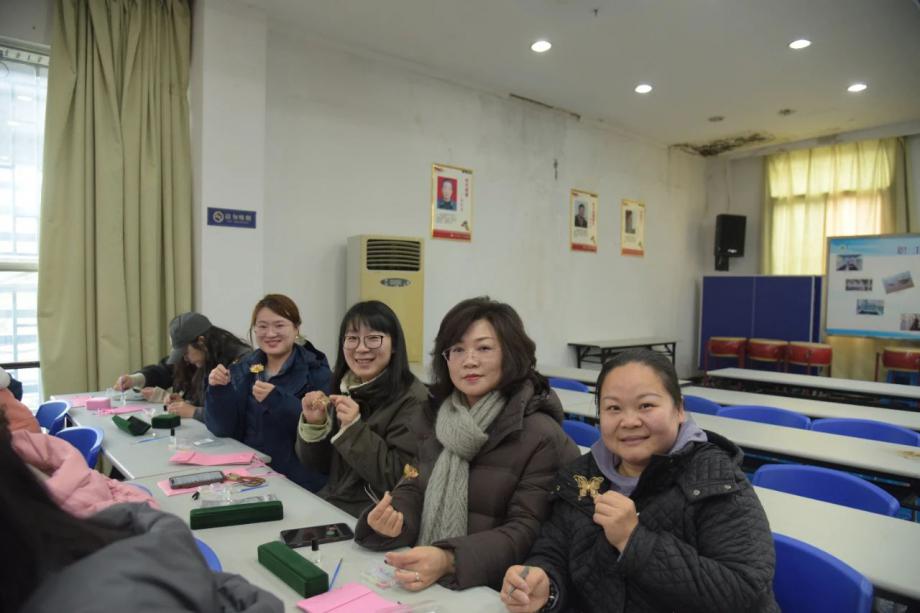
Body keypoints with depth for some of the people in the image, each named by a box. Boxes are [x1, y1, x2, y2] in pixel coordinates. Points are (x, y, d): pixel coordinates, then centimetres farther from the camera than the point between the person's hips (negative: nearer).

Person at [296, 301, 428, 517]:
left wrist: (354, 430, -26)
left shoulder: (412, 399, -15)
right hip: (328, 504, 6)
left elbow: (397, 480, -19)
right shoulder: (343, 388, 4)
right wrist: (314, 424, -11)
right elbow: (315, 463, 7)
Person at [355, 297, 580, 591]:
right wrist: (393, 519, -14)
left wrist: (450, 561, -27)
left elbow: (527, 531, -14)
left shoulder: (541, 435, -12)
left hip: (493, 588, -3)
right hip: (426, 578, 3)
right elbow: (415, 487, 8)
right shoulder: (433, 416, 6)